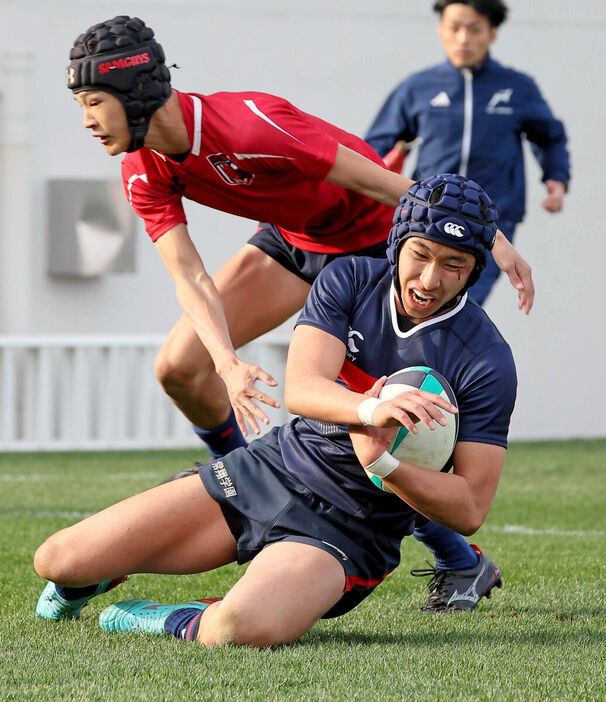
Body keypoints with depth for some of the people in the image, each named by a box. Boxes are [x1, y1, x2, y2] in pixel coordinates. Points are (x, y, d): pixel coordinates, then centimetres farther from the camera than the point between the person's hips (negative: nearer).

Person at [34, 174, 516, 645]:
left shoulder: (488, 361, -13)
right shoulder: (350, 280, -3)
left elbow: (471, 510, -15)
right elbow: (300, 389, -18)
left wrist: (382, 463, -32)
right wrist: (371, 409, -40)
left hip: (345, 533, -4)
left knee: (244, 627, -38)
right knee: (59, 560, -3)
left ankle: (179, 623, -4)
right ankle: (98, 574, 34)